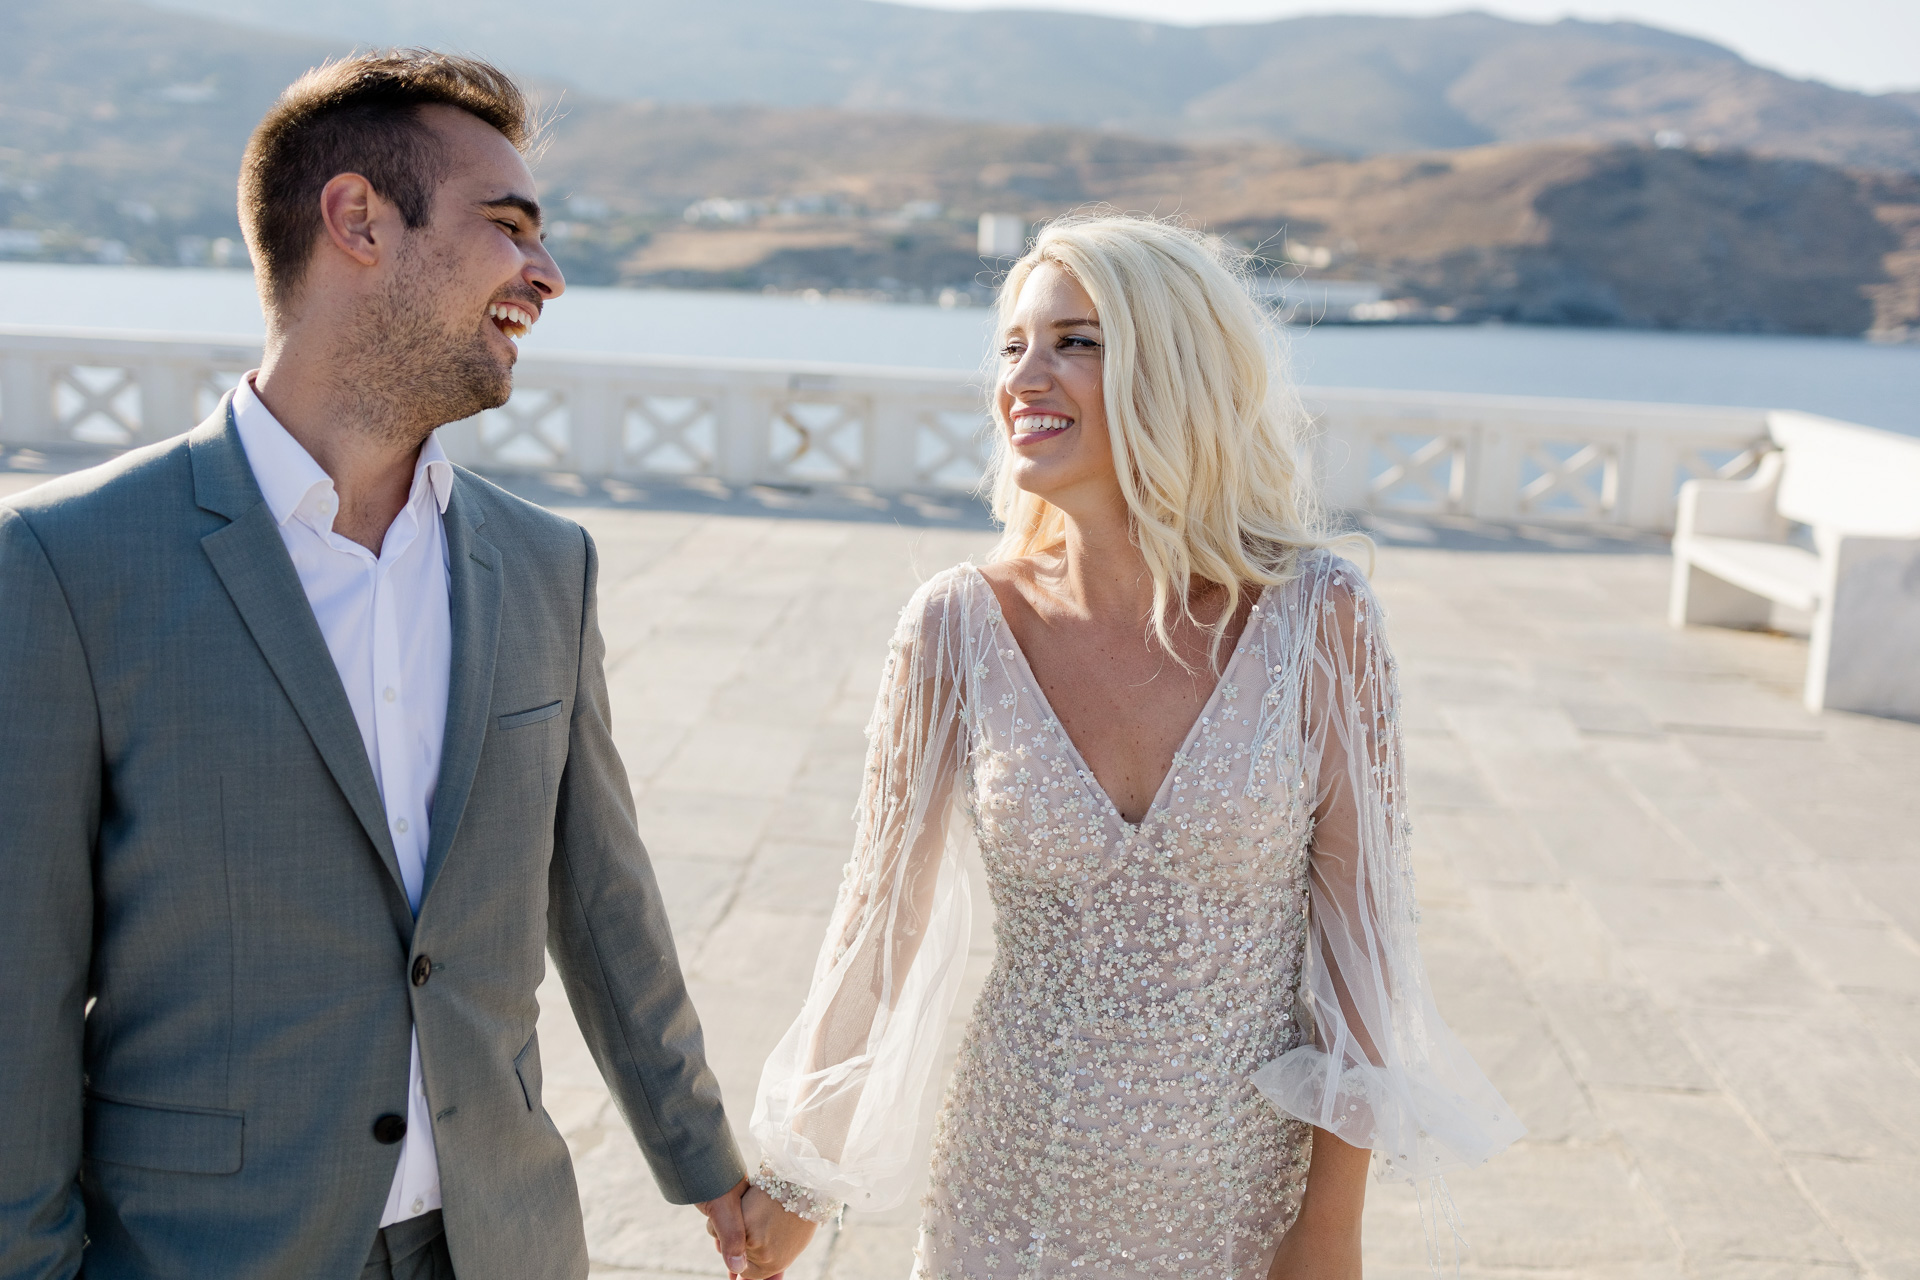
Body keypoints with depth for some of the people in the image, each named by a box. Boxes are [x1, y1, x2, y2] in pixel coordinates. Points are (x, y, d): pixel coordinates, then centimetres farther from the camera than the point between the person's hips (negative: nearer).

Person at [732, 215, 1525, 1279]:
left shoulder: (1315, 618, -14)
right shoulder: (960, 627, -12)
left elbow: (1359, 915, -8)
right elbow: (883, 913, -2)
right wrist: (799, 1179, 6)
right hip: (1016, 1189, 1)